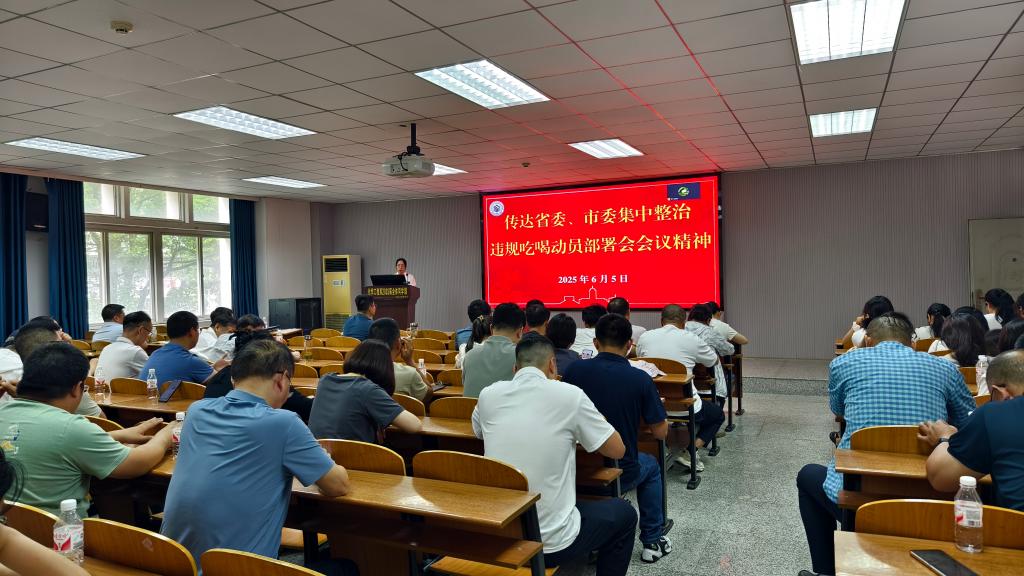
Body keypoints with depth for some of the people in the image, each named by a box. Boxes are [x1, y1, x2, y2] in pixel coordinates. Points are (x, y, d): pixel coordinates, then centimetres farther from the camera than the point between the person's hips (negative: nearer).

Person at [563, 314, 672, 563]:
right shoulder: (640, 379, -16)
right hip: (619, 473, -2)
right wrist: (652, 407, 12)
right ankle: (653, 540, 35)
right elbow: (660, 433, -7)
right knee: (650, 466, 32)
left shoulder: (573, 370, -10)